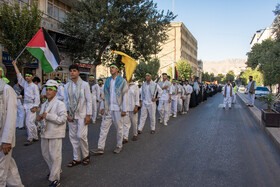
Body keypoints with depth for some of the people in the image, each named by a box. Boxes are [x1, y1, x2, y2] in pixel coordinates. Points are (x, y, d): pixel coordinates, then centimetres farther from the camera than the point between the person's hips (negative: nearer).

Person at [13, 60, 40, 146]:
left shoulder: (34, 86, -4)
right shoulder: (24, 84, 13)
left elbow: (37, 97, -9)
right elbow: (19, 75, 15)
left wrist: (35, 106, -18)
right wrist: (15, 65, 14)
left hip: (32, 105, -6)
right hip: (26, 105, 6)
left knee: (29, 122, -12)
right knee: (31, 122, 12)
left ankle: (30, 139, -5)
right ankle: (35, 137, 21)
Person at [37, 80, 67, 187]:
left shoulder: (60, 104, -12)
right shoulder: (44, 105, 13)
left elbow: (63, 119, -21)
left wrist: (48, 116, -24)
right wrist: (39, 118, 3)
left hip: (55, 134, -8)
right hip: (45, 133, 8)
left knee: (55, 156, -3)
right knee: (45, 154, 20)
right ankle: (54, 170, 42)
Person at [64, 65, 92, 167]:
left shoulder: (84, 84, -5)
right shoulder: (67, 86, 7)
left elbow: (89, 100, -5)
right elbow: (65, 101, 11)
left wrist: (88, 115, -10)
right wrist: (66, 114, 0)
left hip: (82, 114, -4)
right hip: (71, 115, 4)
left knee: (81, 135, -9)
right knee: (73, 136, 7)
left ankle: (86, 155, 15)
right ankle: (77, 158, 19)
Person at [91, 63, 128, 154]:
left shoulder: (122, 81, -2)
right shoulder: (107, 81, 11)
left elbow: (125, 96, -5)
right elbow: (104, 95, 13)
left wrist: (124, 109, -10)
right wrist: (102, 107, 7)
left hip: (118, 109, -4)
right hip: (108, 109, 4)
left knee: (119, 128, 6)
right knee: (104, 128, 1)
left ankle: (119, 146, 21)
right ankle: (100, 148, 4)